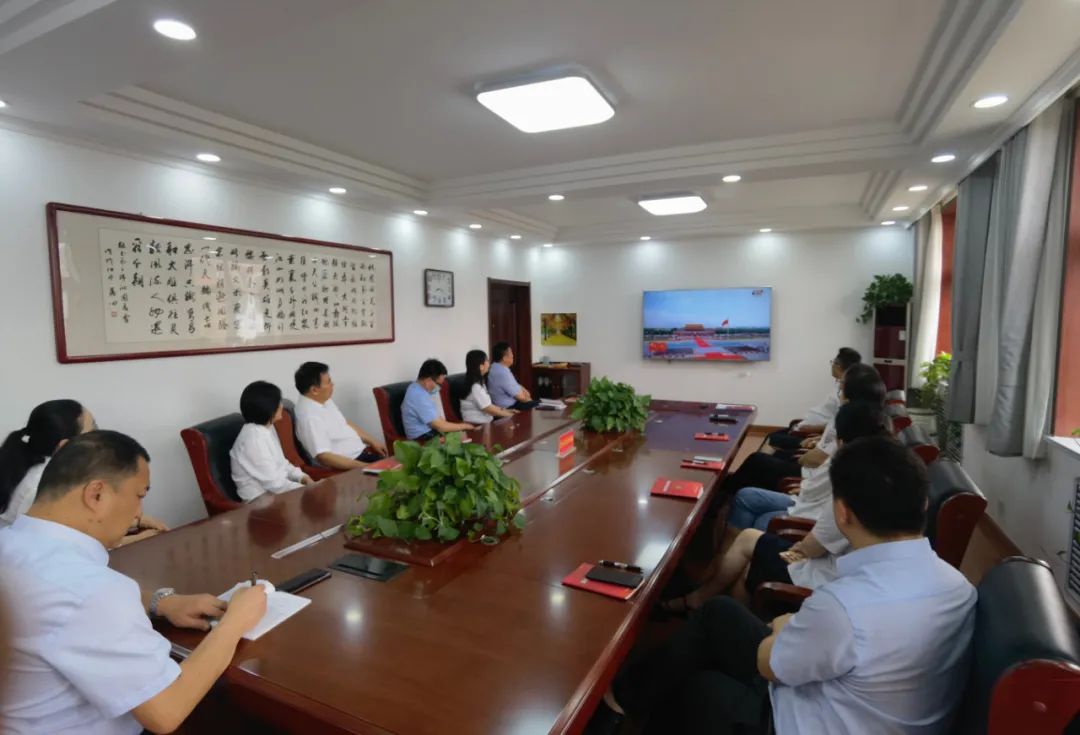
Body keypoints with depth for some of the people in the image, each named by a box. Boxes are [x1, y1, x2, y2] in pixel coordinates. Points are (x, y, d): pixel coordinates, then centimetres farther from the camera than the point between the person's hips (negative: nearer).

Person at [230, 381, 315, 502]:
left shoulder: (267, 428, 6)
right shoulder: (253, 438, -22)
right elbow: (272, 482, -23)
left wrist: (303, 478, 1)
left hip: (277, 487, 8)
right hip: (261, 498, -8)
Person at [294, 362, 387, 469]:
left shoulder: (324, 400, 5)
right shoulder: (310, 416, -24)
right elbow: (323, 457, -28)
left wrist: (372, 442, 14)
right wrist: (363, 466, -29)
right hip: (347, 468, -9)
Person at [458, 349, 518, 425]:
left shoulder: (480, 382, 11)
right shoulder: (475, 387, -19)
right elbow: (489, 408, -16)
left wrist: (505, 410, 9)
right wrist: (509, 414, -6)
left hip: (485, 420, 9)